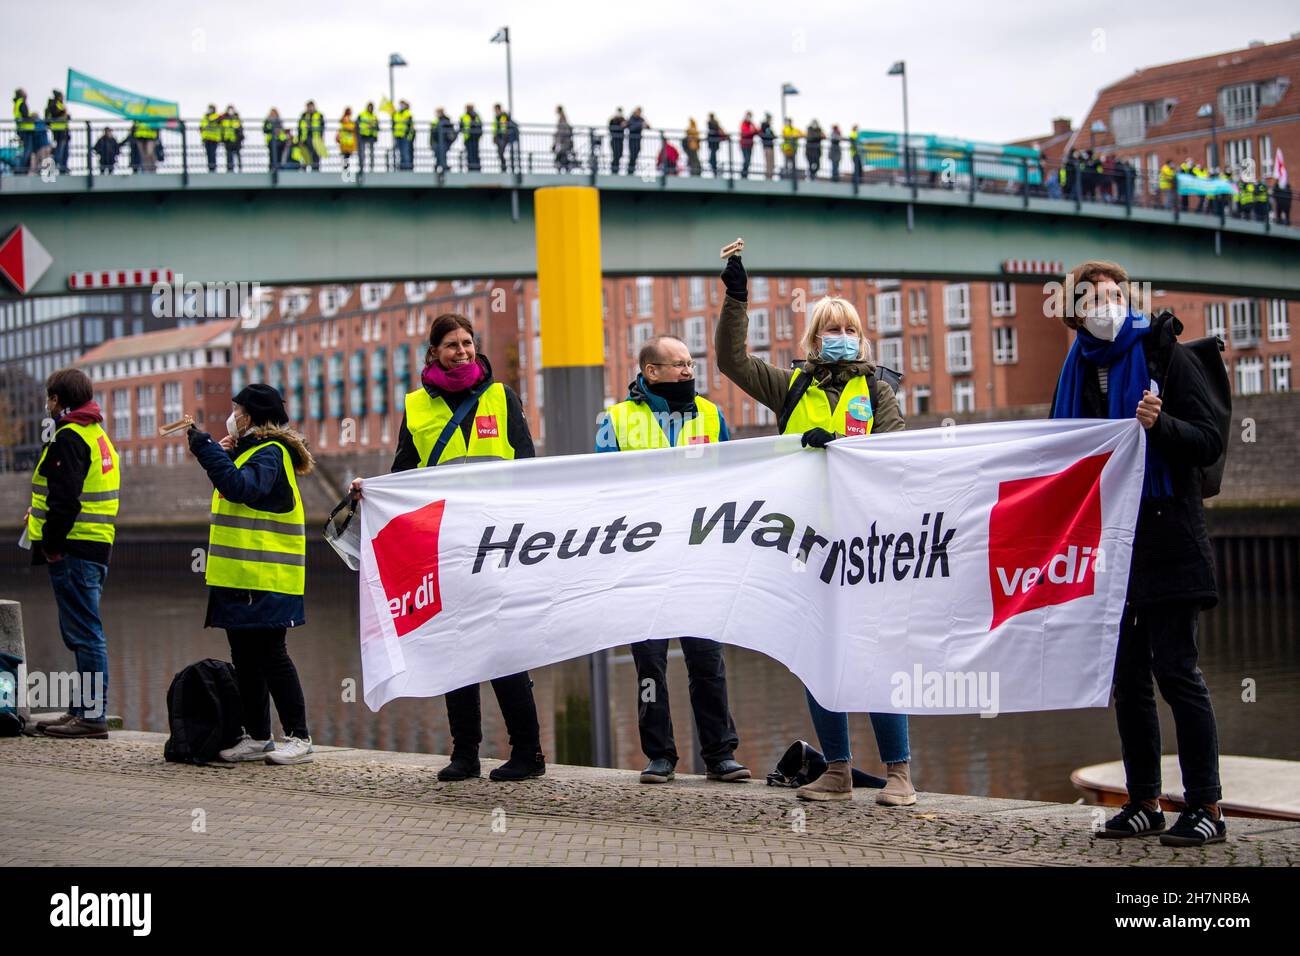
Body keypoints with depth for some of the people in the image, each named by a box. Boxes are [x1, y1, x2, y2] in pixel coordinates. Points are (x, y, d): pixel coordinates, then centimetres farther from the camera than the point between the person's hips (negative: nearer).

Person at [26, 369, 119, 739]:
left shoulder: (69, 438, -12)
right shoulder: (98, 435, 19)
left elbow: (65, 498, -20)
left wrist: (51, 545, -15)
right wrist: (40, 512, 19)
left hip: (73, 550, -10)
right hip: (96, 546, 10)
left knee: (84, 634, -8)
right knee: (81, 634, 16)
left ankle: (93, 716, -7)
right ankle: (85, 709, 22)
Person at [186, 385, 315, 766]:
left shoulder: (270, 453, -12)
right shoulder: (250, 450, 20)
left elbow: (242, 488, -28)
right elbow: (230, 489, 22)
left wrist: (208, 450, -24)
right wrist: (224, 454, 10)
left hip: (265, 577, -10)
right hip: (240, 577, 10)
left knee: (270, 654, -7)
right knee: (245, 657, 11)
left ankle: (298, 737, 0)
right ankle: (256, 737, 18)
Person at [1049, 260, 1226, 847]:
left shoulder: (1163, 355, -3)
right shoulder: (1079, 370, 12)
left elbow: (1210, 443, -8)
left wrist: (1160, 424, -25)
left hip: (1166, 539, -6)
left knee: (1175, 670, -7)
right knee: (1127, 677, 7)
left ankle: (1206, 806, -1)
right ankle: (1144, 803, 14)